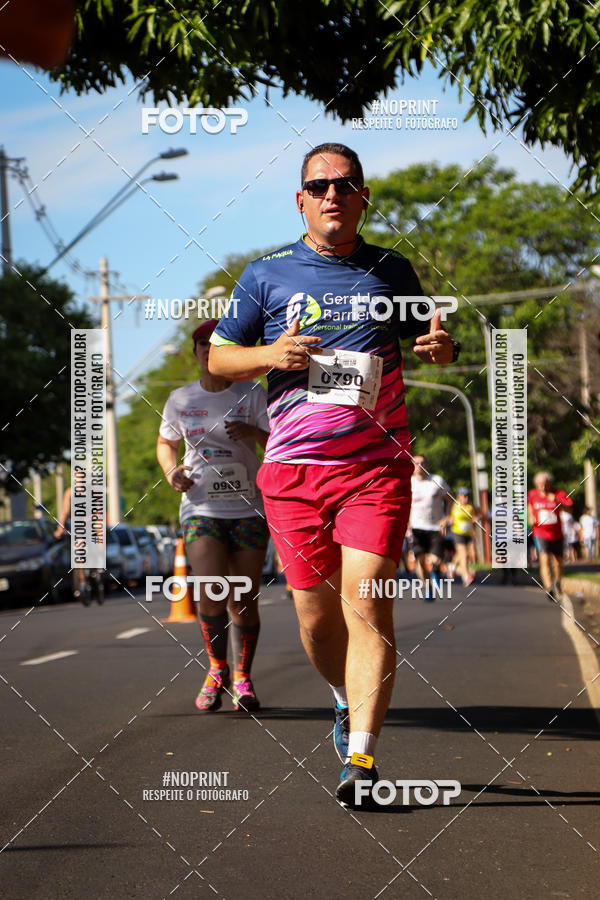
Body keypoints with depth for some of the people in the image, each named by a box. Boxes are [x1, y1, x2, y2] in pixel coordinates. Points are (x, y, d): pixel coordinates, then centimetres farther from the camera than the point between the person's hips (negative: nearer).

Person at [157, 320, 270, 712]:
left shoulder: (252, 395, 1)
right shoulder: (180, 400, 8)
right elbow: (166, 443, 23)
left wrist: (255, 432, -23)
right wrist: (171, 471, 3)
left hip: (248, 508, -1)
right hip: (201, 508, 1)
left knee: (244, 600, -1)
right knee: (211, 591, -16)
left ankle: (242, 679, 18)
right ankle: (217, 669, 8)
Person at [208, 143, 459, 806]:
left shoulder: (391, 271, 10)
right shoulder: (267, 275, 8)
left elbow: (424, 341, 23)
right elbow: (218, 357, 12)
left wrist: (443, 348, -1)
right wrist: (270, 355, -8)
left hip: (377, 463, -1)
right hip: (293, 465, 1)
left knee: (366, 604, -14)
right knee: (315, 611, 6)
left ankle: (361, 758, -15)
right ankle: (348, 700, 36)